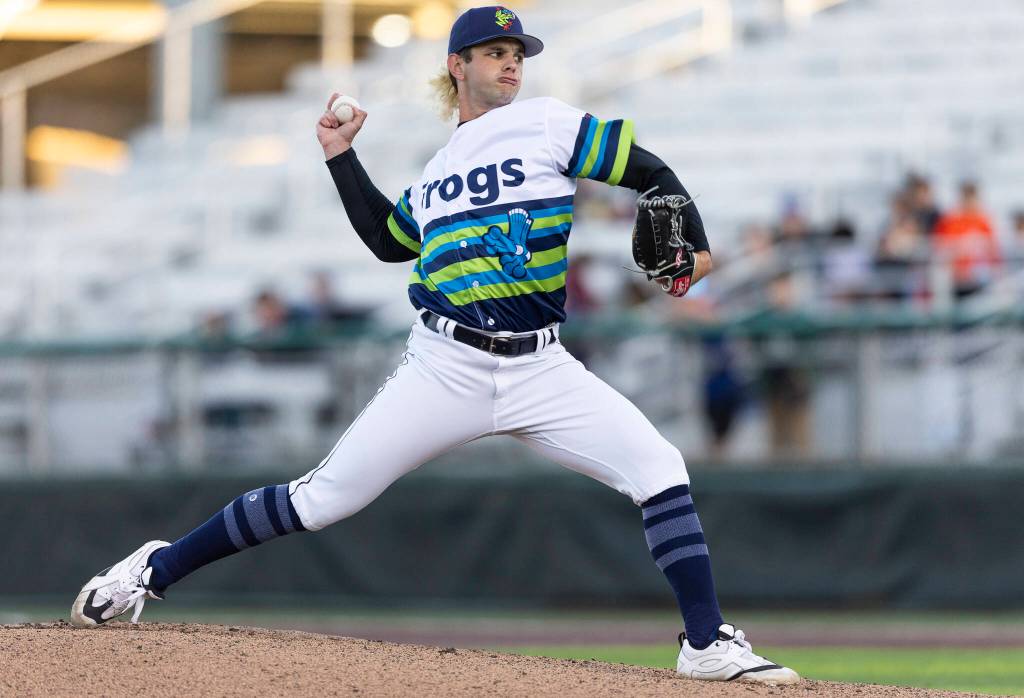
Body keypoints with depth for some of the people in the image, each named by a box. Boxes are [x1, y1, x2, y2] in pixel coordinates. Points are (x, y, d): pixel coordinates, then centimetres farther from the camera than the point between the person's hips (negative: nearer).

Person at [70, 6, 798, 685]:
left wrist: (694, 244, -13)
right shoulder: (436, 170, 14)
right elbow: (390, 240, 28)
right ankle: (156, 570, 11)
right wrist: (342, 158, 23)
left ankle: (708, 644, -10)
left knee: (660, 471, -18)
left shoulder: (546, 124, 3)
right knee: (324, 498, -2)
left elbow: (648, 170, 1)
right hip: (446, 368, 1)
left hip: (540, 369, -1)